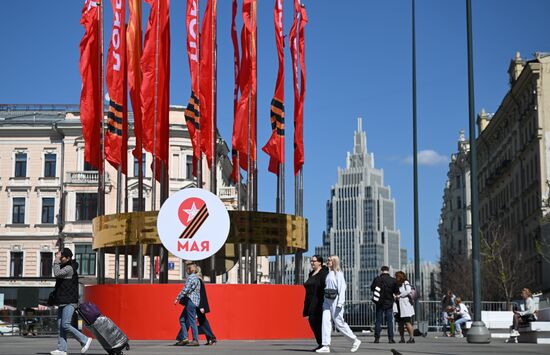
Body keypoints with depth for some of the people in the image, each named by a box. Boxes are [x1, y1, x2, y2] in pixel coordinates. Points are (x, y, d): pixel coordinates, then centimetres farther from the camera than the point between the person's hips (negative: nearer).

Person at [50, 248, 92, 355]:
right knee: (60, 325, 4)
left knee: (65, 325, -15)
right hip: (63, 302, 10)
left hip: (69, 302, -10)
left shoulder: (70, 268, -12)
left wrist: (57, 260, -20)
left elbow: (57, 273, -26)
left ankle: (85, 340, -4)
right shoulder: (64, 267, 18)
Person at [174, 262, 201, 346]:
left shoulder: (191, 277, -11)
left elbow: (185, 290, -18)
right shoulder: (196, 278, 20)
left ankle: (195, 340, -5)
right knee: (182, 319, 11)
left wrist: (177, 298, -13)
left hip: (191, 301, -10)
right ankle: (184, 338, 9)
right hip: (190, 302, 10)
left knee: (192, 321, -7)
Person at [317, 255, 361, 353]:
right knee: (325, 321, -4)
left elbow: (342, 288, -12)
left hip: (335, 300, -7)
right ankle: (326, 346, -6)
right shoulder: (328, 273, 15)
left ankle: (355, 340, 13)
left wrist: (340, 303, -19)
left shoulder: (338, 273, -7)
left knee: (339, 323, -3)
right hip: (327, 300, 7)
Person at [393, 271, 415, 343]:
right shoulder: (396, 284, 18)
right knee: (400, 323, 5)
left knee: (407, 322, -10)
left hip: (405, 305, -7)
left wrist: (399, 296, -11)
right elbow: (394, 292, 20)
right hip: (398, 306, 7)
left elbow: (408, 291, -14)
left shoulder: (405, 283, 0)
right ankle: (402, 338, 10)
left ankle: (411, 338, -8)